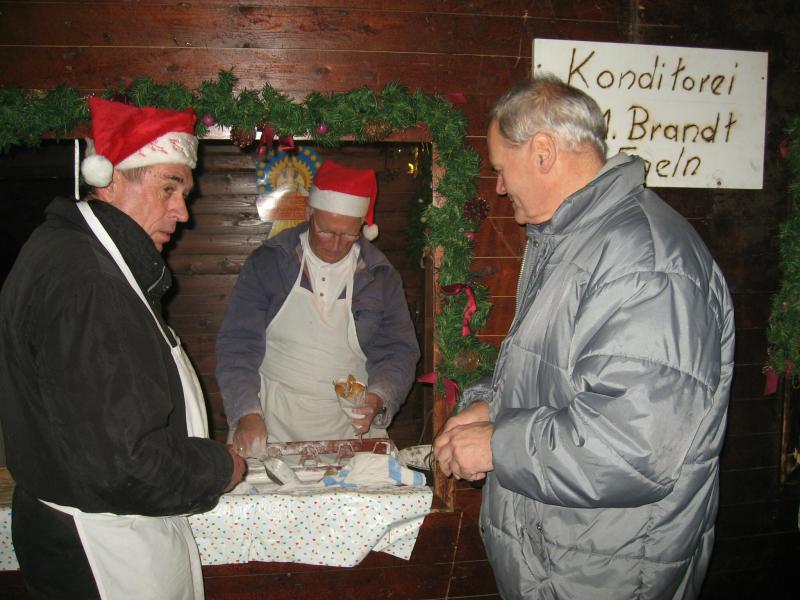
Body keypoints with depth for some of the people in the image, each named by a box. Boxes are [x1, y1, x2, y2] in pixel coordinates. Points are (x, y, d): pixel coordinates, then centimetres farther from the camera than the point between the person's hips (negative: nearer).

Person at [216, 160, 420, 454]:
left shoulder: (381, 276, 6)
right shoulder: (267, 262, 1)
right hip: (271, 418, 0)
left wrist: (377, 400, -13)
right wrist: (247, 413, -15)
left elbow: (399, 352, 7)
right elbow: (237, 346, -1)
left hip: (351, 422, 1)